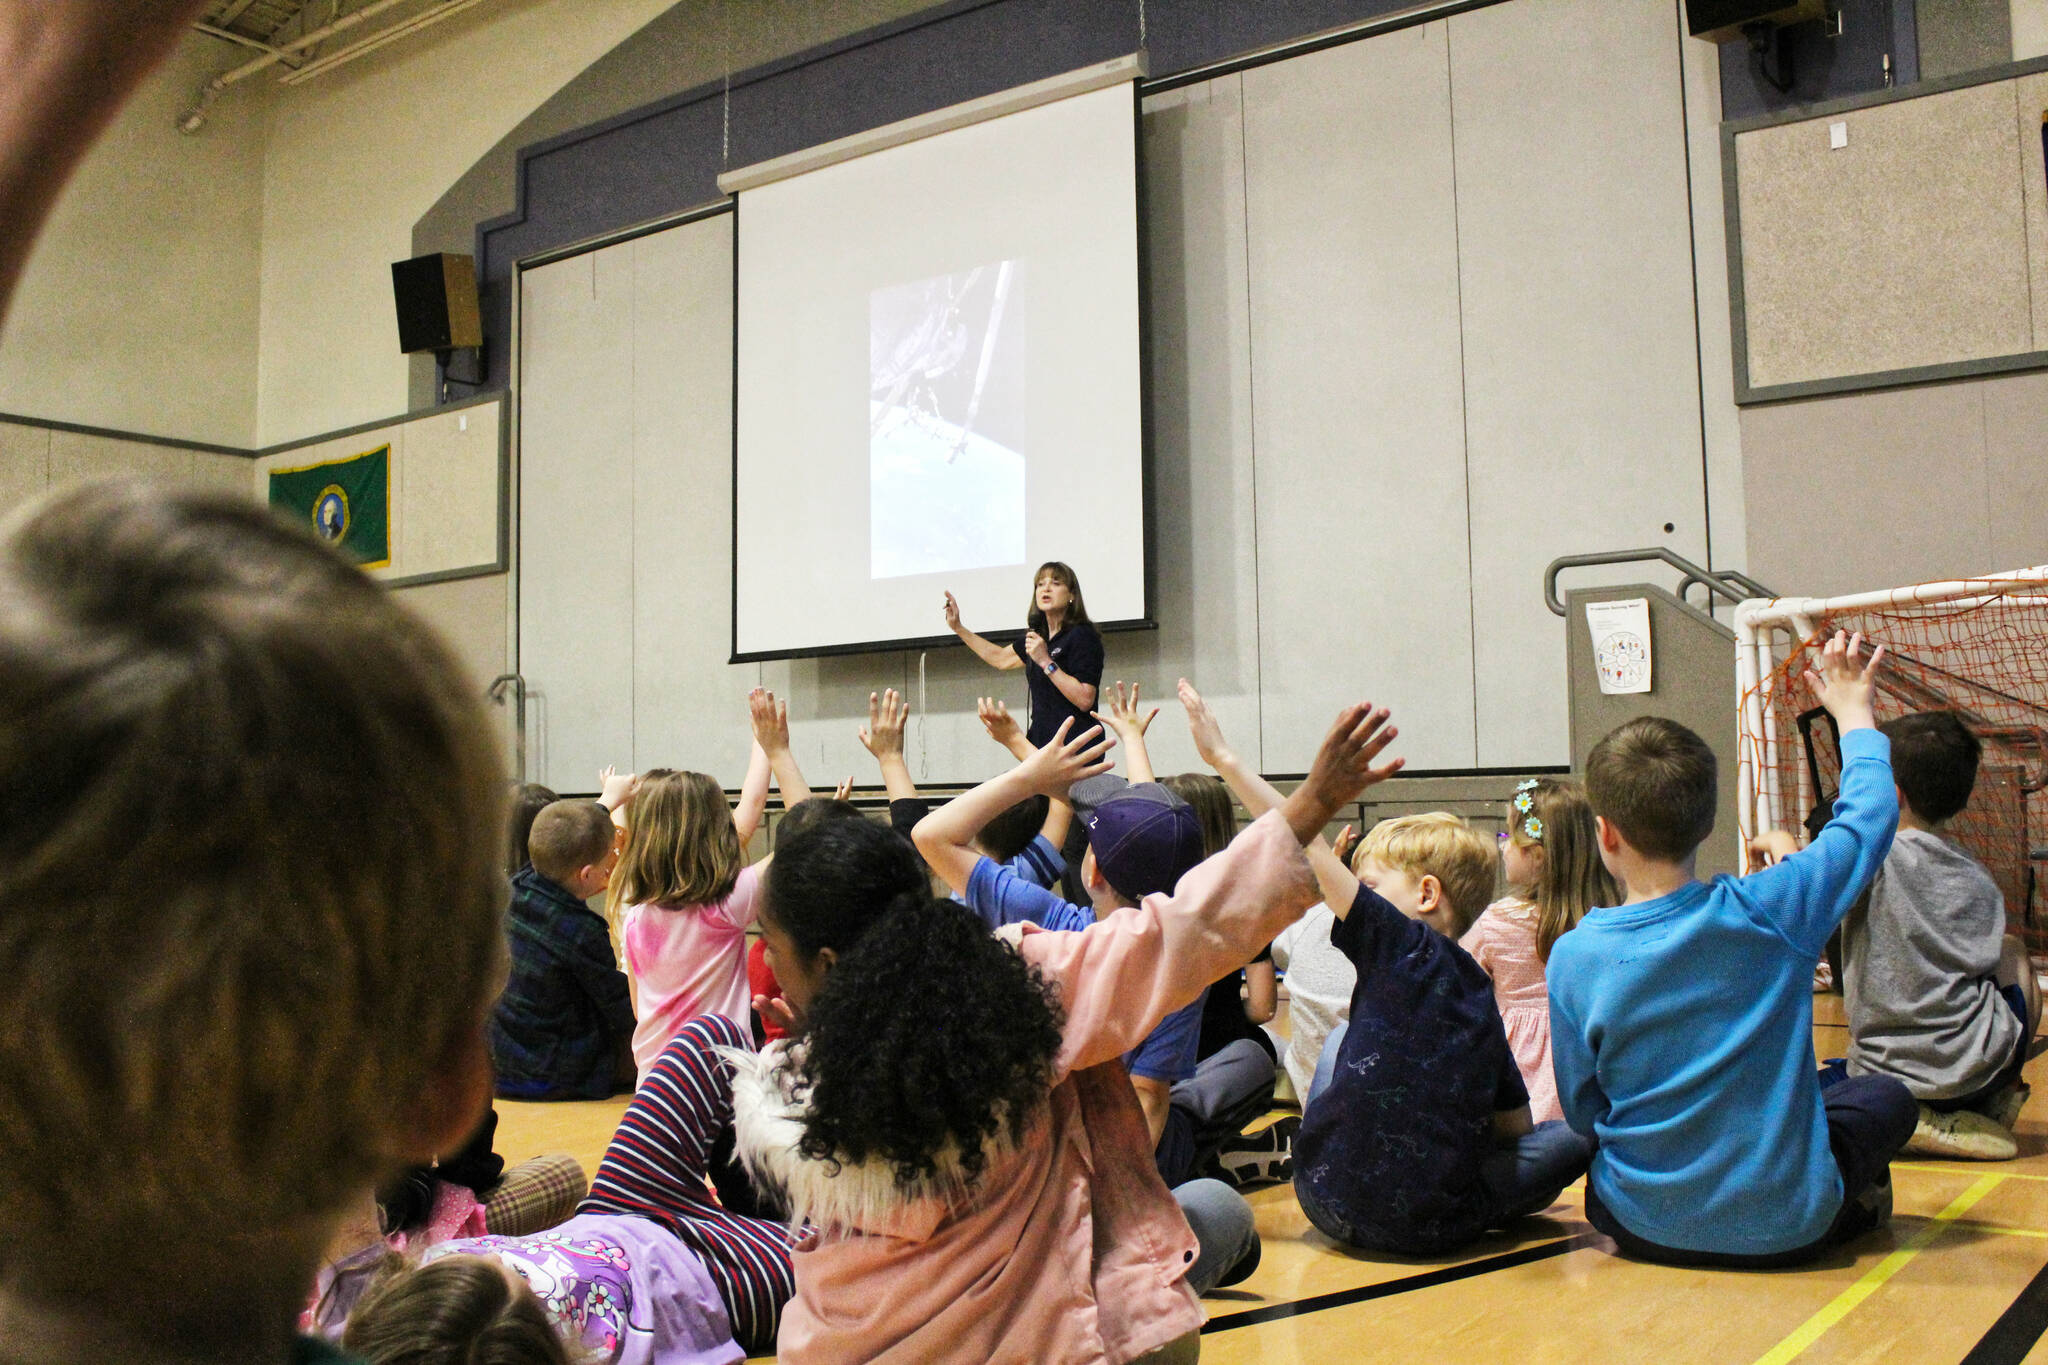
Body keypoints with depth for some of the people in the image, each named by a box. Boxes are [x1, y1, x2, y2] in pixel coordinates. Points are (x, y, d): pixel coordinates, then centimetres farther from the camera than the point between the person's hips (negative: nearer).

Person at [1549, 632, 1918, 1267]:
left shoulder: (1573, 958, -14)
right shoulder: (1771, 911, -15)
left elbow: (1582, 1112, -3)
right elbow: (1870, 814, 3)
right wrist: (1852, 713, 19)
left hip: (1644, 1228, -1)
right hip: (1787, 1229, 1)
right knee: (1885, 1095, 25)